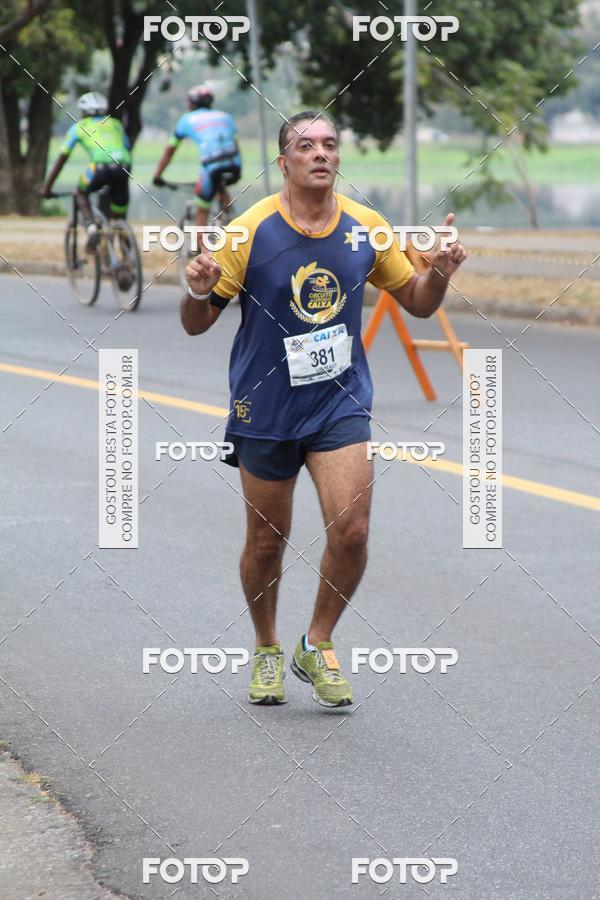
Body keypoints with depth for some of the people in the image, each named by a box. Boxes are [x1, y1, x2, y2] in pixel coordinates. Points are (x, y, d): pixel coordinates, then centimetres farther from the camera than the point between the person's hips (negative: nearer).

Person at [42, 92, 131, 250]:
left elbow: (61, 159, 25)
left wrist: (47, 187, 31)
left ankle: (91, 227, 1)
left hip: (100, 166, -3)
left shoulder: (79, 126, 25)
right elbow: (128, 149, 38)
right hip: (123, 167, 3)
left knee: (81, 193, 26)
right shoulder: (116, 124, 33)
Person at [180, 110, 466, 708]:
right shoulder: (251, 231, -10)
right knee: (266, 542, 9)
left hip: (341, 400, 1)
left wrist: (440, 271, -10)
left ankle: (317, 647, 8)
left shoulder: (366, 227, -1)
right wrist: (198, 291, -27)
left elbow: (417, 303, 11)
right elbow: (197, 324, -4)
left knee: (351, 531, -14)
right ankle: (266, 652, 33)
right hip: (265, 407, -1)